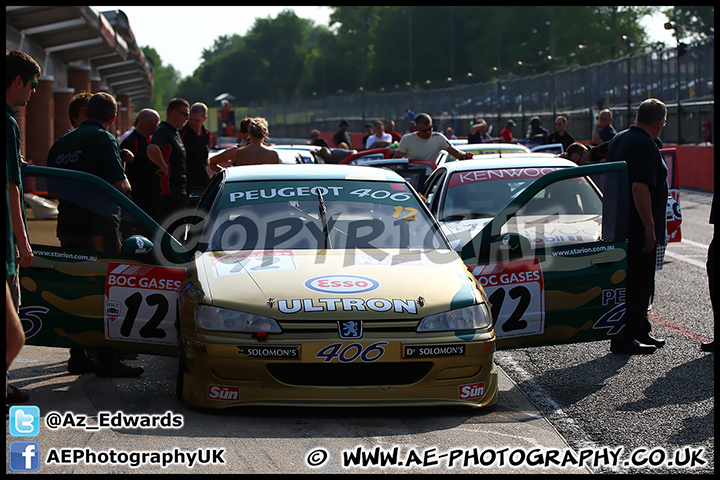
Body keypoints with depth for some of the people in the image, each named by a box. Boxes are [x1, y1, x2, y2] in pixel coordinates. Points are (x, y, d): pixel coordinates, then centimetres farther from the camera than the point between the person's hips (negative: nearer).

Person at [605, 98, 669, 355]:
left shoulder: (618, 139, 13)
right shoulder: (645, 145, -18)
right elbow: (640, 187, -26)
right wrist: (649, 227, -23)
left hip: (620, 226, 10)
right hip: (638, 228, -10)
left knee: (638, 283, 18)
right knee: (638, 284, -4)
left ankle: (641, 332, 27)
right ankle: (624, 340, -2)